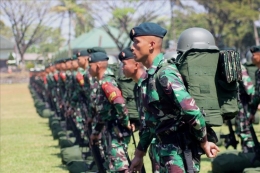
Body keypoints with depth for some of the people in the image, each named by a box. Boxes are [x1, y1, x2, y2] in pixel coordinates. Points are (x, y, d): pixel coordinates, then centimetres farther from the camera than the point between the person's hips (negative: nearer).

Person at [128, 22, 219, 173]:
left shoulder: (165, 74, -18)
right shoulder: (150, 77, 13)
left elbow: (192, 111, -27)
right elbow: (151, 120, 22)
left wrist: (204, 143, -16)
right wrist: (140, 154, 24)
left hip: (180, 149, -10)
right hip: (168, 148, 10)